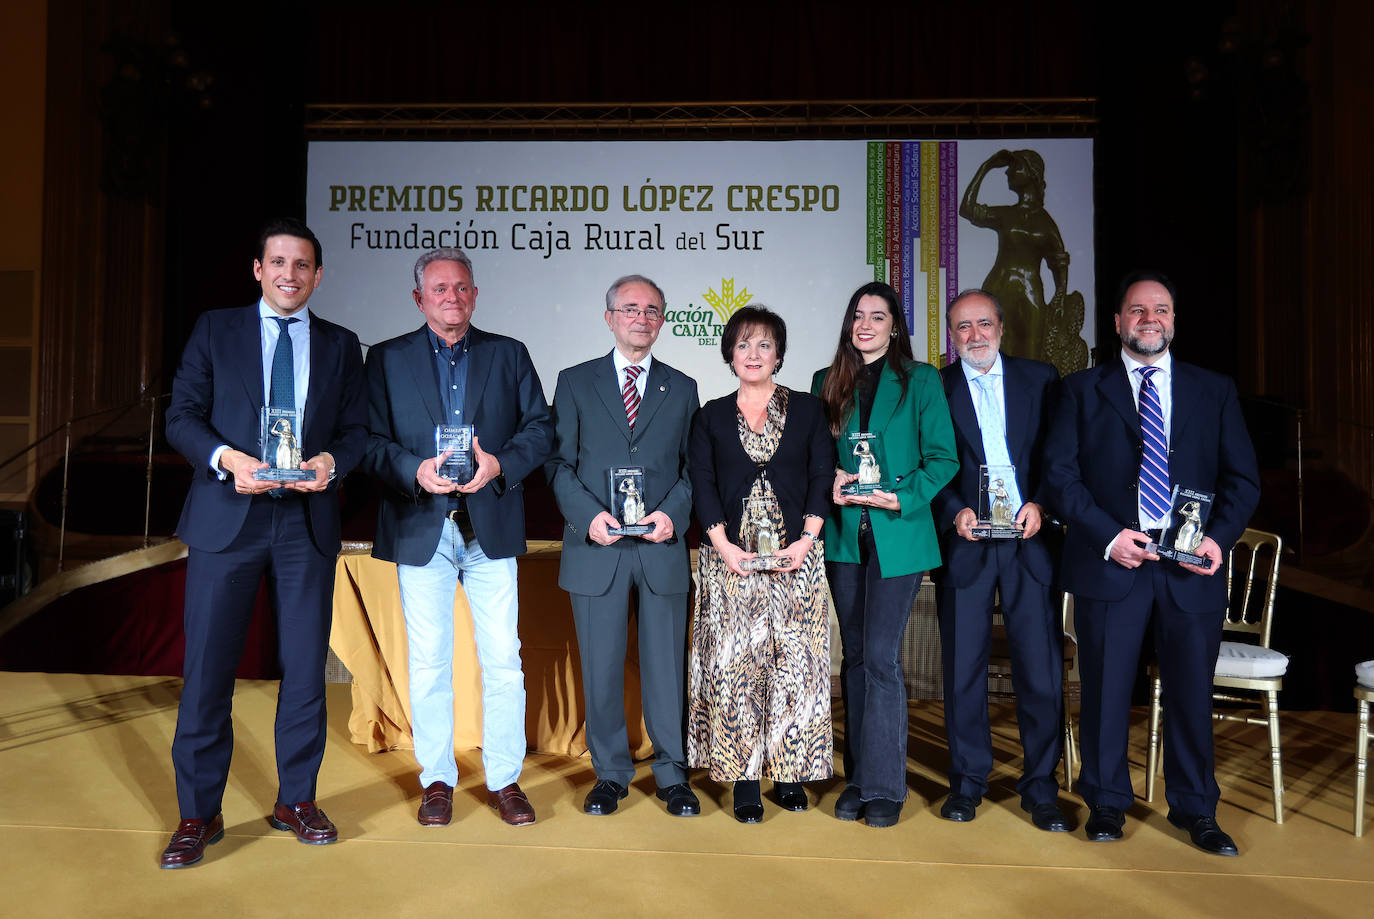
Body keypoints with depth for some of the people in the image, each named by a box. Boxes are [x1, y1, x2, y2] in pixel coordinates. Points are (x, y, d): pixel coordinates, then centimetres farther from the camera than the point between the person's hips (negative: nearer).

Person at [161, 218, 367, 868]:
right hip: (226, 518, -1)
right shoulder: (215, 331, 8)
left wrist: (332, 461, -13)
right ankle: (198, 814, 15)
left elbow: (357, 429, 9)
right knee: (207, 667, 0)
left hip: (307, 521, 2)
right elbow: (181, 416, 3)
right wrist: (225, 458, -16)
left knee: (305, 666, 7)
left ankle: (295, 800, 22)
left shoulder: (340, 346, 12)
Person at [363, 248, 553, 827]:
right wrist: (415, 470, -17)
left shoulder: (509, 355, 10)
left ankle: (505, 780, 17)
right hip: (421, 530, 0)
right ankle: (437, 780, 22)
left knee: (503, 659, 3)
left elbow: (540, 428, 4)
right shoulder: (387, 359, 9)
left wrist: (499, 463, -14)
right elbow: (370, 440, 1)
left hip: (491, 528, 0)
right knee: (428, 662, 6)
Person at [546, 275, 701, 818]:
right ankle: (611, 773, 23)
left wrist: (673, 513, -9)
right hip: (595, 549, 0)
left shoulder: (681, 388, 13)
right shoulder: (575, 383, 9)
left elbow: (693, 466, 9)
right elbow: (558, 463, 3)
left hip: (662, 548, 1)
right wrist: (588, 514, -12)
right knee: (601, 667, 7)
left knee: (665, 665, 7)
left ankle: (671, 774, 22)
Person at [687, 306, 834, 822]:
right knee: (733, 664, -2)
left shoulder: (807, 410, 9)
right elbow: (702, 486, 3)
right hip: (731, 558, 0)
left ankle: (791, 773, 13)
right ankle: (744, 779, 7)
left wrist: (806, 540, -9)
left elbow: (822, 478, 3)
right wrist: (723, 546, -9)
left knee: (796, 663, 0)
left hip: (794, 557, 0)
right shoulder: (712, 416, 10)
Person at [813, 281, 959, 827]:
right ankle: (858, 777, 20)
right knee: (854, 656, 9)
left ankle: (883, 784, 6)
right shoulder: (828, 382, 12)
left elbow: (943, 458, -2)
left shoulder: (920, 380, 2)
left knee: (880, 656, -7)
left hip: (897, 534, -3)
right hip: (844, 535, 4)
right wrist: (828, 484, -6)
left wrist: (903, 498, -16)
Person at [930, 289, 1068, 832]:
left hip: (1029, 540, 1)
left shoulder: (1040, 379, 9)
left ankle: (1040, 788, 18)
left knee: (1041, 667, 2)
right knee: (963, 666, 6)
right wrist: (955, 512, -14)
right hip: (964, 542, -1)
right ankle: (967, 782, 22)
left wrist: (1039, 505, -8)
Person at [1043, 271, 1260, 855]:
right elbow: (1060, 474, -1)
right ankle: (1106, 802, 22)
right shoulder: (1083, 390, 6)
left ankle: (1195, 808, 27)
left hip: (1192, 566, 2)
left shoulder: (1214, 391, 12)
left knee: (1191, 690, 10)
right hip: (1110, 561, -1)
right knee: (1106, 688, 6)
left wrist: (1220, 537, -8)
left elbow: (1242, 478, 9)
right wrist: (1109, 536, -12)